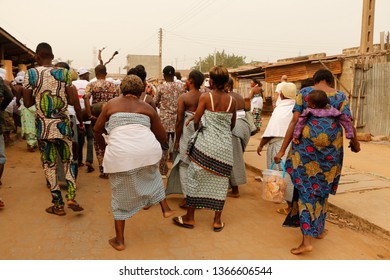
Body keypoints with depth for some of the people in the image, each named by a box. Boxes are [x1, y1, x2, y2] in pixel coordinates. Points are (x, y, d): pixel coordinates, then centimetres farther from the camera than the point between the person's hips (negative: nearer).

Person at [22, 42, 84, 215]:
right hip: (62, 124, 1)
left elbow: (27, 103, -2)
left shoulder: (31, 74, -3)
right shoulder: (64, 73, -2)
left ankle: (58, 205, 13)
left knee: (49, 165, 8)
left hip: (43, 126, -1)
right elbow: (72, 101, -4)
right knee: (67, 160, 15)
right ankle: (71, 196, 1)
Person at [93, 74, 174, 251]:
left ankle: (119, 240, 25)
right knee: (152, 175, 35)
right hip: (147, 150, 1)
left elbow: (97, 130, 20)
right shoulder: (147, 108, 16)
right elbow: (163, 137, 17)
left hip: (120, 155, -1)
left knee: (121, 195, 16)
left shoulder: (111, 104, 17)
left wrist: (103, 144, 39)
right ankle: (165, 208, 32)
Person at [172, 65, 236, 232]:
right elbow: (232, 124, 9)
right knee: (220, 181, 11)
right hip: (225, 145, 3)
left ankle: (190, 218, 19)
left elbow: (196, 120, -7)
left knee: (197, 178, 9)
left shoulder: (205, 97, -8)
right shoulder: (232, 100, 1)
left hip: (205, 143, -3)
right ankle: (217, 220, 19)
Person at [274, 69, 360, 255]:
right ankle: (319, 229, 35)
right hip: (331, 146, 2)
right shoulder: (340, 97, 5)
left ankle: (307, 240, -3)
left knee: (306, 187, 2)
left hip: (306, 144, -2)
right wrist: (355, 143, 19)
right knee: (323, 185, 19)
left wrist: (282, 150, -5)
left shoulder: (304, 93, 2)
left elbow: (294, 122, -5)